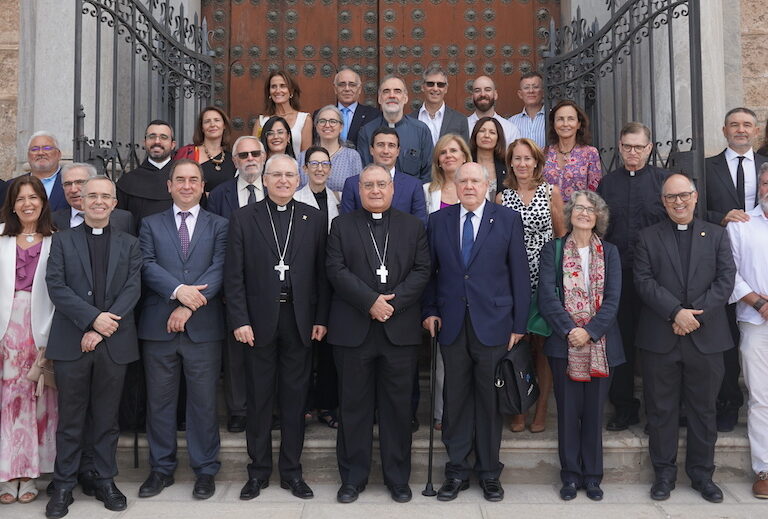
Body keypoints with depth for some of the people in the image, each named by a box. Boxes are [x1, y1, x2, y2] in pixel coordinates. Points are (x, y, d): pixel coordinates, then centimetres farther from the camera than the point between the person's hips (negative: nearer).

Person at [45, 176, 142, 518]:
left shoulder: (129, 244, 10)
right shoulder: (63, 240, 7)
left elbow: (133, 288, -1)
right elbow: (56, 286, -4)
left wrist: (103, 329, -12)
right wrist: (93, 318, -16)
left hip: (114, 343, 1)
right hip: (71, 343, -1)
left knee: (107, 418, 10)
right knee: (70, 419, 6)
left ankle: (105, 480, 21)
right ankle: (63, 485, 17)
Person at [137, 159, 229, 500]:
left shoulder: (219, 226, 7)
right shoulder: (151, 225, 11)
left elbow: (219, 270, -5)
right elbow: (147, 266, -2)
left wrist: (190, 306, -15)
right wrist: (179, 290, -18)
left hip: (203, 327, -1)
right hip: (158, 326, 2)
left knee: (203, 401, 5)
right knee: (159, 400, 10)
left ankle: (205, 470, 17)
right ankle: (162, 469, 23)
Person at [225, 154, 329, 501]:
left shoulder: (315, 219, 5)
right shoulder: (243, 218, 2)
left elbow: (321, 273, 4)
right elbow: (234, 275, -2)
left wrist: (321, 318, -1)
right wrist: (239, 320, -8)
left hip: (300, 320, 1)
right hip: (259, 320, -1)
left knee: (295, 398, 8)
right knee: (259, 398, 8)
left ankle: (291, 470, 21)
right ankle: (258, 470, 22)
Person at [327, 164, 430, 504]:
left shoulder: (413, 226, 10)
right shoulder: (342, 226, 8)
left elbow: (422, 270, 1)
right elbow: (336, 270, -3)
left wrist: (393, 301, -13)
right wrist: (370, 301, -14)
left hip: (400, 330, 1)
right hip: (353, 330, 0)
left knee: (398, 405, 7)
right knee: (354, 406, 6)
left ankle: (398, 478, 20)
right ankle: (353, 477, 19)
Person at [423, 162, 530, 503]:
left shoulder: (508, 220, 2)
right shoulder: (438, 220, 8)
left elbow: (519, 274, 0)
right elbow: (429, 270, 9)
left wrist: (519, 324, -3)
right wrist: (429, 311, -1)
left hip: (493, 324, -1)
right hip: (452, 324, 2)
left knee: (490, 400, 7)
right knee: (455, 399, 7)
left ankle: (489, 472, 22)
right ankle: (457, 471, 21)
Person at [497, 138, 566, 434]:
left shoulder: (551, 193, 5)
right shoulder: (502, 197, 8)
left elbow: (561, 235, 8)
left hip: (545, 276, -1)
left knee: (543, 343, 2)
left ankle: (541, 409, 14)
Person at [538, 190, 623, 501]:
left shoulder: (609, 252, 8)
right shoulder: (553, 250, 3)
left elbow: (612, 299, -1)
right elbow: (547, 296, -6)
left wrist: (589, 331, -13)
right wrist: (569, 330, -16)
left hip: (600, 344, 1)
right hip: (564, 343, -1)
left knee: (594, 411, 7)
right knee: (568, 411, 5)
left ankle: (592, 476, 19)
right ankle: (570, 476, 16)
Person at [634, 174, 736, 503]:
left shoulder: (717, 235, 9)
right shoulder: (648, 237, 6)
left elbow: (726, 280, -1)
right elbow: (644, 281, -5)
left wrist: (696, 315, -12)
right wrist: (675, 312, -17)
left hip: (706, 338, 1)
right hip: (660, 338, -1)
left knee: (703, 409, 10)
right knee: (661, 409, 6)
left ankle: (702, 474, 24)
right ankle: (664, 473, 19)